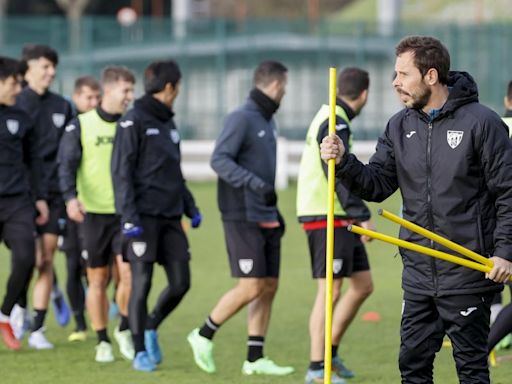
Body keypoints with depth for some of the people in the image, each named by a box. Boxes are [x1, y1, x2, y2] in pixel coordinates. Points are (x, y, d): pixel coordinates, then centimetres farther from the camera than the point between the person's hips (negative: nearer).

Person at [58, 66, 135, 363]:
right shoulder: (81, 125, -1)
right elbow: (67, 165, -6)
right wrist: (70, 197, -22)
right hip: (94, 213, -1)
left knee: (130, 274, -11)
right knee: (98, 280, 4)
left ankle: (125, 329, 12)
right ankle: (103, 341, 16)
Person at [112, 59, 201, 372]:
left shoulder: (169, 124, 19)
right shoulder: (134, 121, -5)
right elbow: (121, 172, -10)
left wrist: (190, 207, 17)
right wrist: (129, 216, -17)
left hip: (170, 217, 7)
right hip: (143, 217, -7)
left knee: (181, 283, 1)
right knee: (142, 283, -3)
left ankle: (151, 328, 24)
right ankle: (140, 352, 6)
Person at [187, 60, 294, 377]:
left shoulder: (267, 122, 17)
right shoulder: (242, 118, -11)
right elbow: (219, 159, -20)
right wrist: (256, 185, -30)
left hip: (267, 219, 9)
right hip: (243, 218, -9)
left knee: (269, 287, 4)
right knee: (251, 287, -10)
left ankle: (255, 359, 7)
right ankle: (204, 336, 6)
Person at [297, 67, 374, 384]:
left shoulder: (329, 118, 16)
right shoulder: (335, 124, -15)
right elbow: (340, 176, -23)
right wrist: (363, 215, -25)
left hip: (340, 219, 10)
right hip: (327, 218, -10)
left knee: (363, 285, 13)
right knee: (330, 291, -8)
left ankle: (331, 350, 21)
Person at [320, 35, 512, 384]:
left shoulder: (481, 122, -8)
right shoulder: (400, 126, 9)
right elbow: (377, 185, 7)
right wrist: (343, 162, -10)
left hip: (469, 273, -6)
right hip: (419, 273, 6)